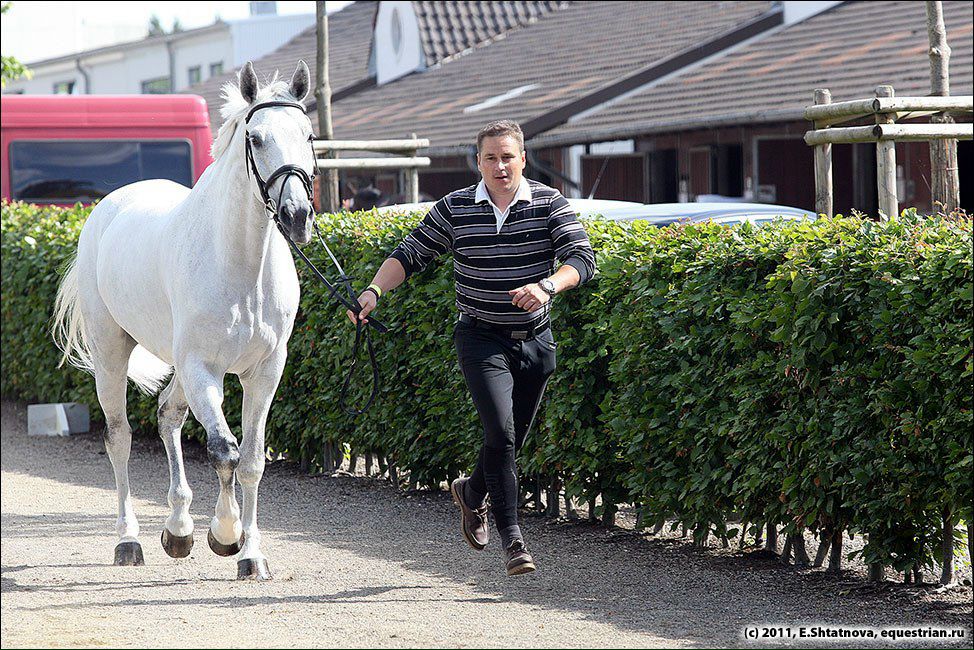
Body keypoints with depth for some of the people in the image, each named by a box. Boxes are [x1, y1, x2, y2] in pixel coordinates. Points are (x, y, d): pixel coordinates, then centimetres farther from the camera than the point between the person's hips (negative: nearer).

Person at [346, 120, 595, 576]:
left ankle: (471, 493, 44)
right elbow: (410, 255, 3)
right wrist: (375, 290, -14)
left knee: (512, 440, 13)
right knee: (500, 432, -18)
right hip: (481, 338, -2)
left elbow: (581, 258, -13)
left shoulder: (549, 204, -5)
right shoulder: (455, 209, -3)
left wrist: (547, 286, -32)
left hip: (535, 341, 2)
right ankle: (512, 538, -13)